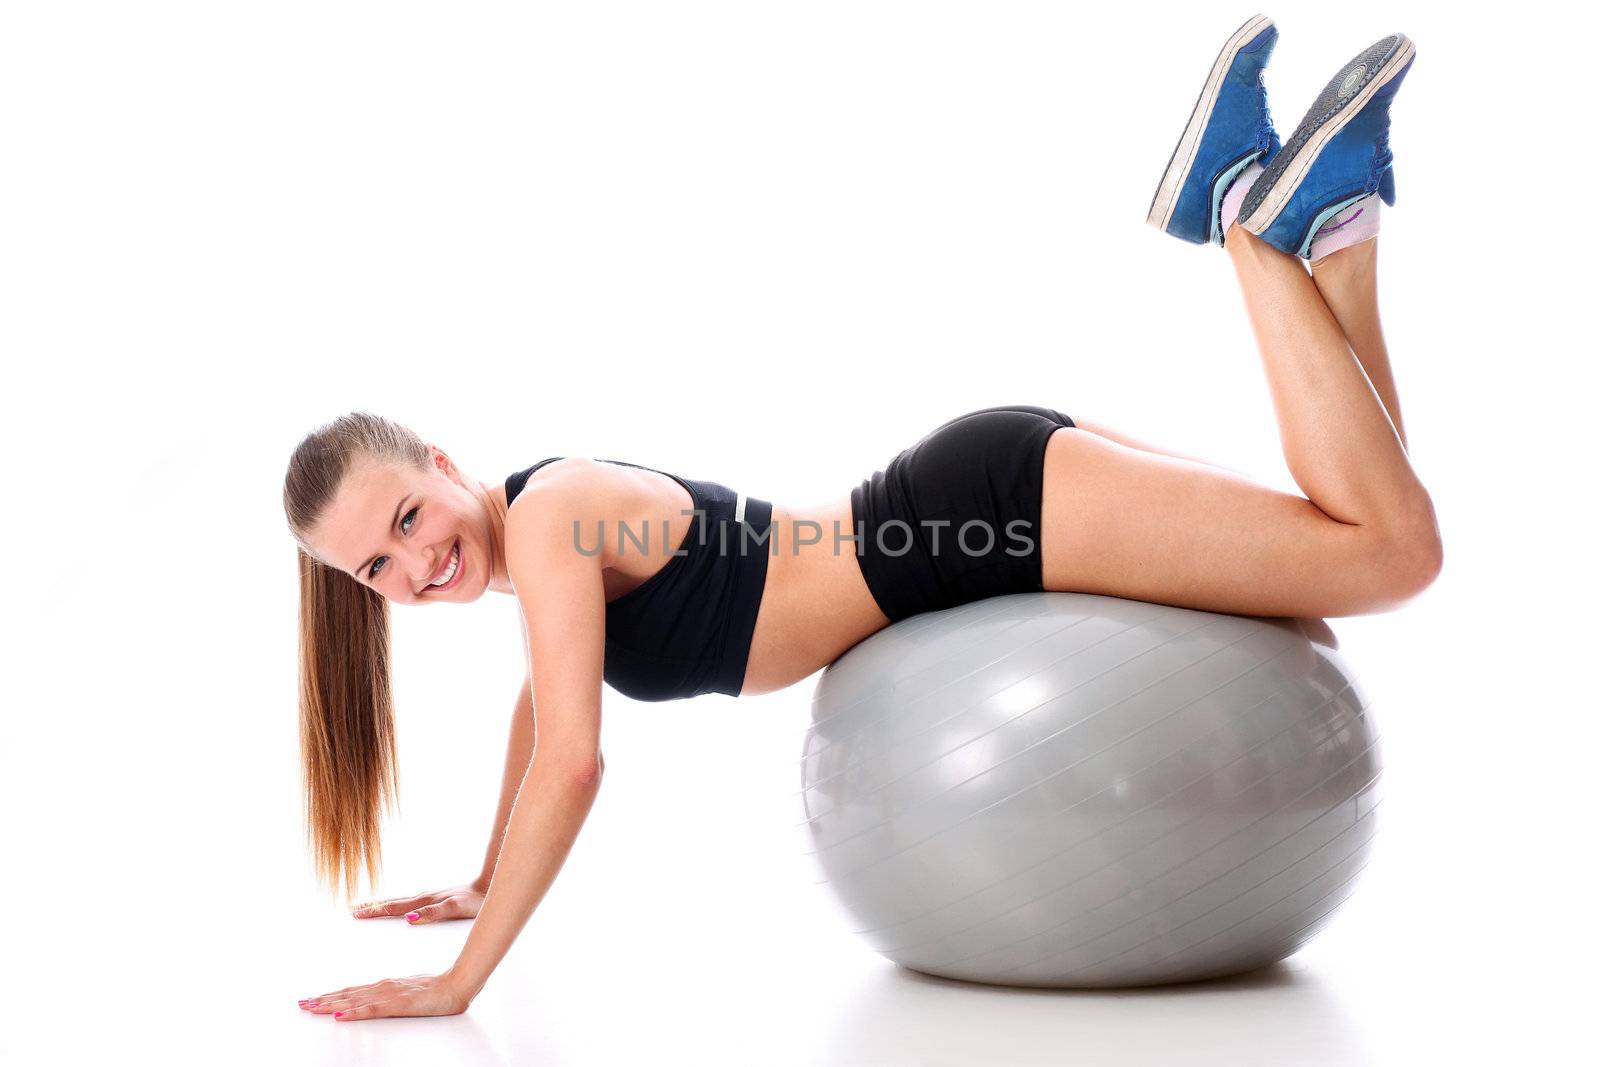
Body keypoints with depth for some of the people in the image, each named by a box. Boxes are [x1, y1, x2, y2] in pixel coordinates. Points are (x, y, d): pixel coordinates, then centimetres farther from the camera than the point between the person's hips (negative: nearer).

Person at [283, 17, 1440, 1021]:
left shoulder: (545, 514, -17)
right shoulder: (539, 522, 10)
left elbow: (571, 762, -24)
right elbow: (540, 705, 28)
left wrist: (457, 981, -19)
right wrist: (482, 885, 32)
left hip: (995, 508, -7)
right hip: (985, 521, 7)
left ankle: (1266, 214, 1)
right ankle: (1315, 208, 13)